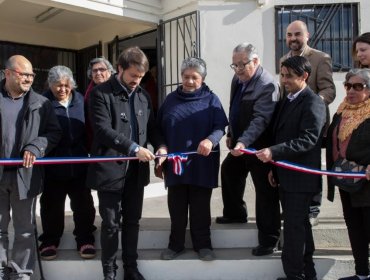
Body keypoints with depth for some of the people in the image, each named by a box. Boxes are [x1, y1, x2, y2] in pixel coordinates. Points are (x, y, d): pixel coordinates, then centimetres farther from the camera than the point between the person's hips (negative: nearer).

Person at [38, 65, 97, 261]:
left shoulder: (80, 100, 3)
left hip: (79, 164, 3)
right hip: (52, 165, -2)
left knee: (83, 205, 10)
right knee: (52, 206, 12)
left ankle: (85, 240, 25)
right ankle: (49, 241, 28)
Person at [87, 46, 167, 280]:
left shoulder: (143, 95, 10)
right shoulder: (101, 93, -8)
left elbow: (152, 126, 14)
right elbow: (103, 130, -18)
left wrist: (160, 145, -6)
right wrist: (134, 148, -25)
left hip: (136, 170, 5)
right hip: (110, 169, -5)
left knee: (132, 221, 14)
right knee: (110, 223, 5)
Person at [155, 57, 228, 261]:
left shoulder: (211, 99, 0)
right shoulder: (171, 99, 8)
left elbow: (220, 128, -8)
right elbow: (160, 131, 10)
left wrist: (210, 140, -31)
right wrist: (159, 161, 8)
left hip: (201, 164, -2)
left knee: (201, 208, 8)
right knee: (176, 208, 11)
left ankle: (203, 244, 22)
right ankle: (176, 244, 25)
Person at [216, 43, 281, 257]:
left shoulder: (267, 85, -22)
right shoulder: (238, 80, 6)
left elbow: (260, 119, -31)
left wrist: (243, 142, -42)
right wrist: (231, 135, 17)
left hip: (259, 146, -9)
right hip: (239, 143, 10)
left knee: (265, 192, -1)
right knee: (229, 172, 25)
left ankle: (268, 240, 11)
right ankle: (235, 213, 47)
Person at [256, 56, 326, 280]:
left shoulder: (313, 103, -13)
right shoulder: (288, 100, 14)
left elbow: (308, 139, -23)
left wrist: (274, 152, -29)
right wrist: (274, 166, 15)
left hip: (301, 177, -9)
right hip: (286, 175, 9)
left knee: (294, 227, -5)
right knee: (299, 224, 17)